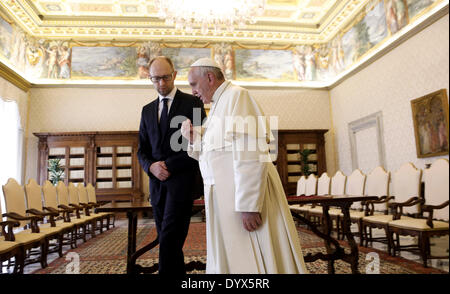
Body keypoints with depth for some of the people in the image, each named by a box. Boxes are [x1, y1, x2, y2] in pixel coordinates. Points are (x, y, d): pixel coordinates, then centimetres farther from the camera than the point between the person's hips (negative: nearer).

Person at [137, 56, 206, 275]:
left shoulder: (192, 103, 1)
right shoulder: (147, 110, 16)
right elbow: (142, 150, 15)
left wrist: (169, 165, -11)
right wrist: (151, 166, -7)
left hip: (182, 179, -5)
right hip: (157, 182, 6)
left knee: (169, 240, -12)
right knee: (167, 240, 10)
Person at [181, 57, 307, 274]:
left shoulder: (237, 96, -11)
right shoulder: (217, 106, 18)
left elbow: (251, 154, -22)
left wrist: (248, 205, -24)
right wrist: (193, 137, 3)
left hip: (244, 194, -9)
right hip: (224, 198, 9)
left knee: (250, 261, 2)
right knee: (228, 260, 17)